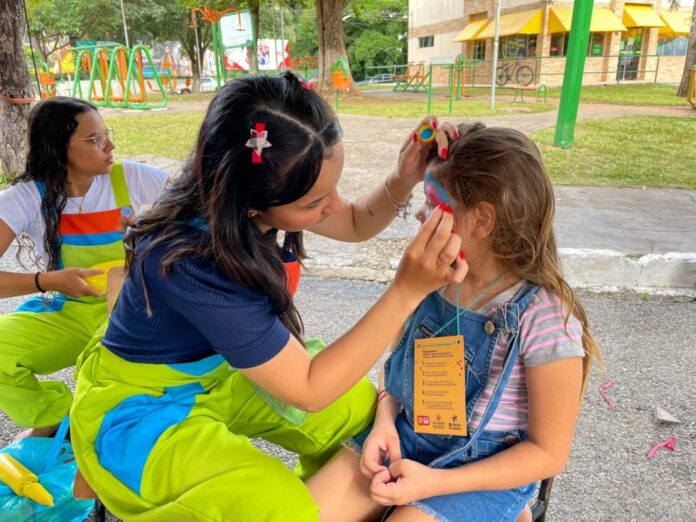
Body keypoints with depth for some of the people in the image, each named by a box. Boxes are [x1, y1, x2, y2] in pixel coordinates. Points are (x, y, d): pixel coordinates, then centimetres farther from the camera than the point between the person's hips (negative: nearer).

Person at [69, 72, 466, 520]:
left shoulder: (271, 189, -19)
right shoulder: (191, 264, -38)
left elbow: (356, 223, 1)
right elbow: (310, 391, -31)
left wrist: (403, 181, -20)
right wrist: (408, 290, -38)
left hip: (215, 374, 7)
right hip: (138, 408, -6)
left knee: (357, 405, 0)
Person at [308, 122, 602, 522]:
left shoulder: (544, 320, -24)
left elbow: (548, 453, -15)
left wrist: (434, 483, -20)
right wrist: (384, 421, -9)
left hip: (485, 474, -4)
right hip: (403, 438, 5)